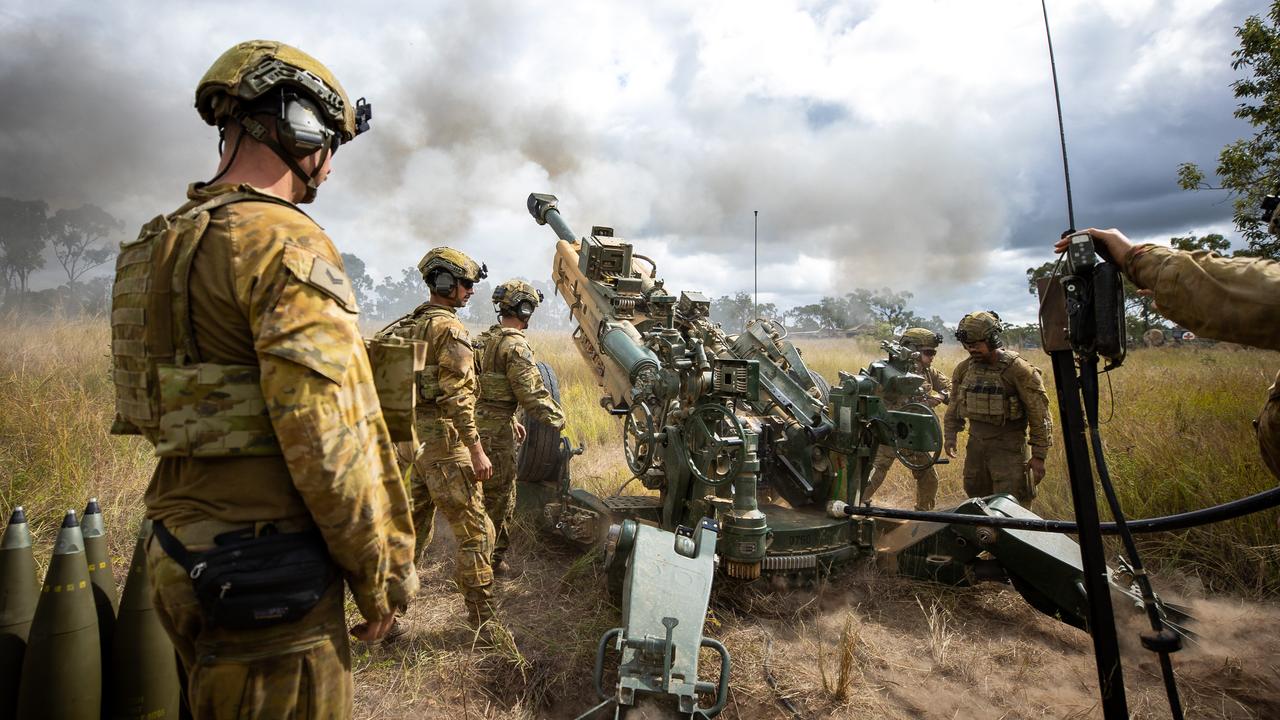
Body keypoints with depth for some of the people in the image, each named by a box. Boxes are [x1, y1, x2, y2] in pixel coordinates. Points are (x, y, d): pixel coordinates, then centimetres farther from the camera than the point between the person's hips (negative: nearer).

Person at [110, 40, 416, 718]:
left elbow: (183, 407, 16)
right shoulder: (287, 242, -18)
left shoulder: (162, 245, 12)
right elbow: (330, 436, -23)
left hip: (183, 560, 10)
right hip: (269, 579, -9)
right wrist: (380, 572, -12)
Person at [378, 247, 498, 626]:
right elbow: (457, 396, -19)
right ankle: (482, 621, 4)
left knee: (412, 529, 17)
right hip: (442, 439, -9)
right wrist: (476, 450, -19)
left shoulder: (407, 326, 15)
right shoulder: (449, 328, -12)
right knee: (475, 531, -1)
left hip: (410, 438, 9)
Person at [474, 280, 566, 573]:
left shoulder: (484, 339, 14)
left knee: (492, 494, 21)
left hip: (477, 424, 10)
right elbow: (532, 393, -20)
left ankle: (496, 554, 33)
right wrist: (556, 418, -5)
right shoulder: (515, 345, -16)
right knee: (498, 498, 3)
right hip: (496, 431, -10)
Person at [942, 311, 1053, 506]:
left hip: (1009, 448, -5)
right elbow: (955, 405, 16)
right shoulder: (964, 369, 3)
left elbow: (1039, 414, -11)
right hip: (976, 445, 6)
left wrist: (1039, 455, -11)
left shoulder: (1018, 369, -14)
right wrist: (950, 436, 8)